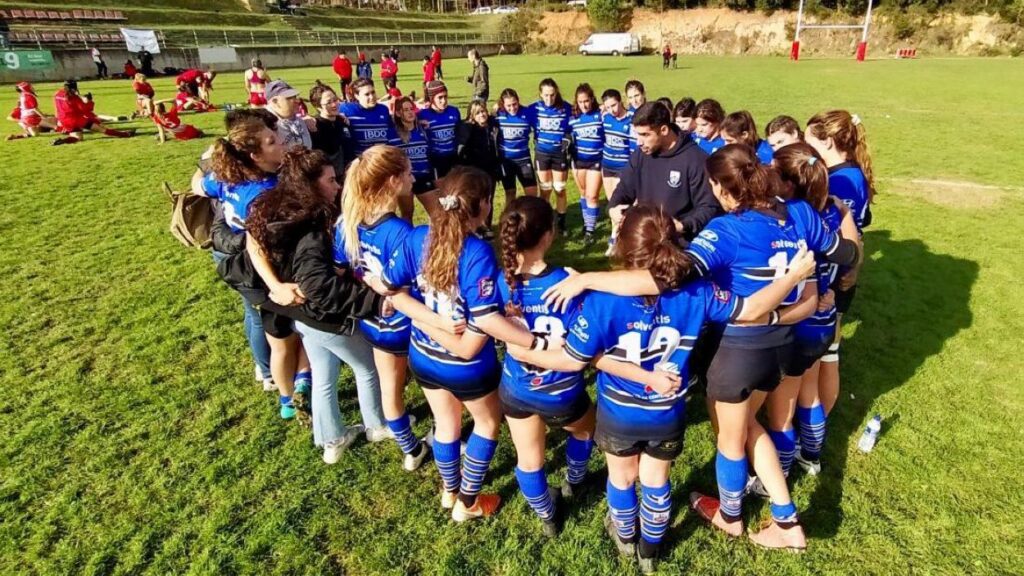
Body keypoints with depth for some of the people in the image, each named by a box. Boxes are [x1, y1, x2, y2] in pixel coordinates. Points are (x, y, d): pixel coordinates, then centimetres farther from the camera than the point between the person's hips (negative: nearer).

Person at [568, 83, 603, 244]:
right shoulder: (573, 117, -1)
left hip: (596, 161, -4)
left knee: (592, 196, -5)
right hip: (578, 161, 4)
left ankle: (590, 230, 5)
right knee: (584, 194, 16)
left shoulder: (601, 115, -11)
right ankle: (586, 224, 32)